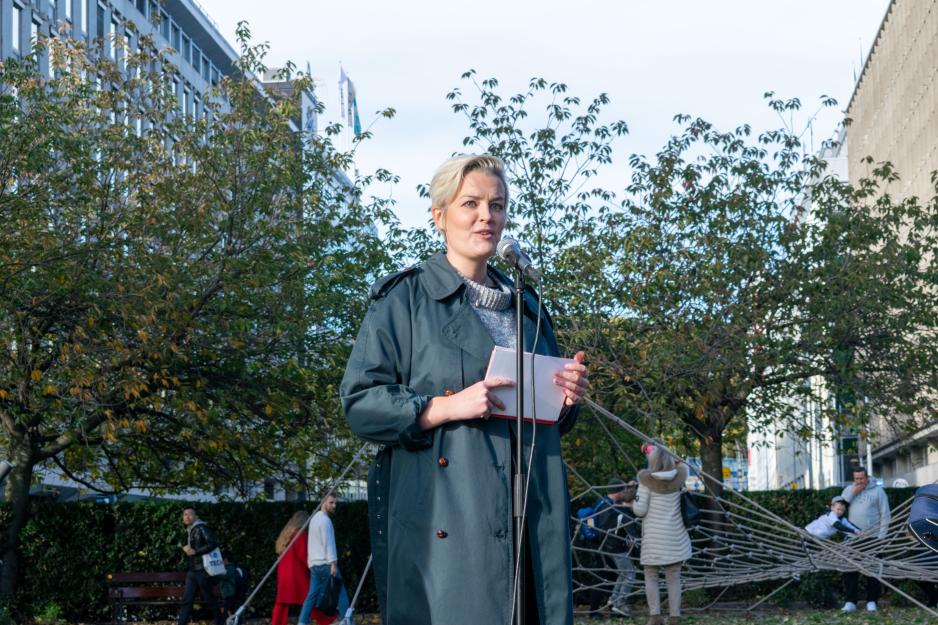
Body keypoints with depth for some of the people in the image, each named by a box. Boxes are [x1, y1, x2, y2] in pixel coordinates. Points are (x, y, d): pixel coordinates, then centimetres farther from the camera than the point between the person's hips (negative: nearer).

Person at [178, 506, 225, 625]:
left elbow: (212, 544, -20)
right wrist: (185, 547, 1)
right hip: (192, 571, 8)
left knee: (209, 600, -1)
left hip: (203, 570, -8)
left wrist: (195, 552, -20)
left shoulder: (201, 528, -9)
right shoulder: (189, 531, 17)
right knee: (187, 600, 1)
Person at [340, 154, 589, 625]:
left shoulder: (525, 305, 19)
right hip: (444, 514, -5)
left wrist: (567, 400, 3)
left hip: (529, 518, 6)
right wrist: (447, 406, -18)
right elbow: (360, 402, -6)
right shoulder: (405, 298, 1)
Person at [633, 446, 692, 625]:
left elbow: (639, 510, -11)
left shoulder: (647, 480, -11)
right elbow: (683, 466, 25)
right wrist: (662, 452, 22)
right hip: (675, 537, 3)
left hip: (654, 538, -3)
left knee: (651, 577, 9)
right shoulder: (678, 476, 0)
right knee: (673, 578, 8)